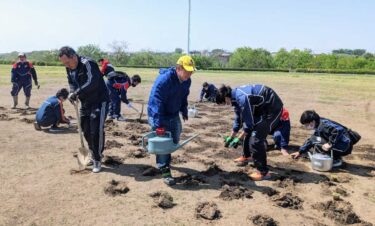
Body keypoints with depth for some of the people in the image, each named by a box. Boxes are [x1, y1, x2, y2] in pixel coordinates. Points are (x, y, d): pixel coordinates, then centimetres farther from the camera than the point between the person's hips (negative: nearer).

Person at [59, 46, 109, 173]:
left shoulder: (87, 64, -22)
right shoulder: (69, 68, 4)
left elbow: (92, 83, -31)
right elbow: (71, 82, 14)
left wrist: (76, 93, -28)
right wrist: (73, 93, -8)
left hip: (99, 102, -8)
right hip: (85, 103, 9)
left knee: (96, 131, -9)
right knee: (86, 131, 12)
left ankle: (97, 160, 4)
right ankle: (94, 155, 30)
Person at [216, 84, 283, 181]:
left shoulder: (242, 98, -30)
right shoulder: (236, 96, 1)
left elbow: (249, 123, -22)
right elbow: (238, 119, 12)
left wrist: (238, 138, -11)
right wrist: (231, 137, 18)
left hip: (273, 107, -10)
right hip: (263, 107, 10)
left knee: (256, 138, -16)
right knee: (249, 132, 21)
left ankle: (263, 172, -8)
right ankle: (247, 156, 43)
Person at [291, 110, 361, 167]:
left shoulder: (323, 124, -19)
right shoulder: (318, 128, 11)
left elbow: (338, 130, -35)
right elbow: (310, 140, 21)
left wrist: (330, 144, -29)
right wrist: (300, 152, 24)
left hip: (344, 147, -10)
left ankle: (336, 160, -5)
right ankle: (336, 157, 14)